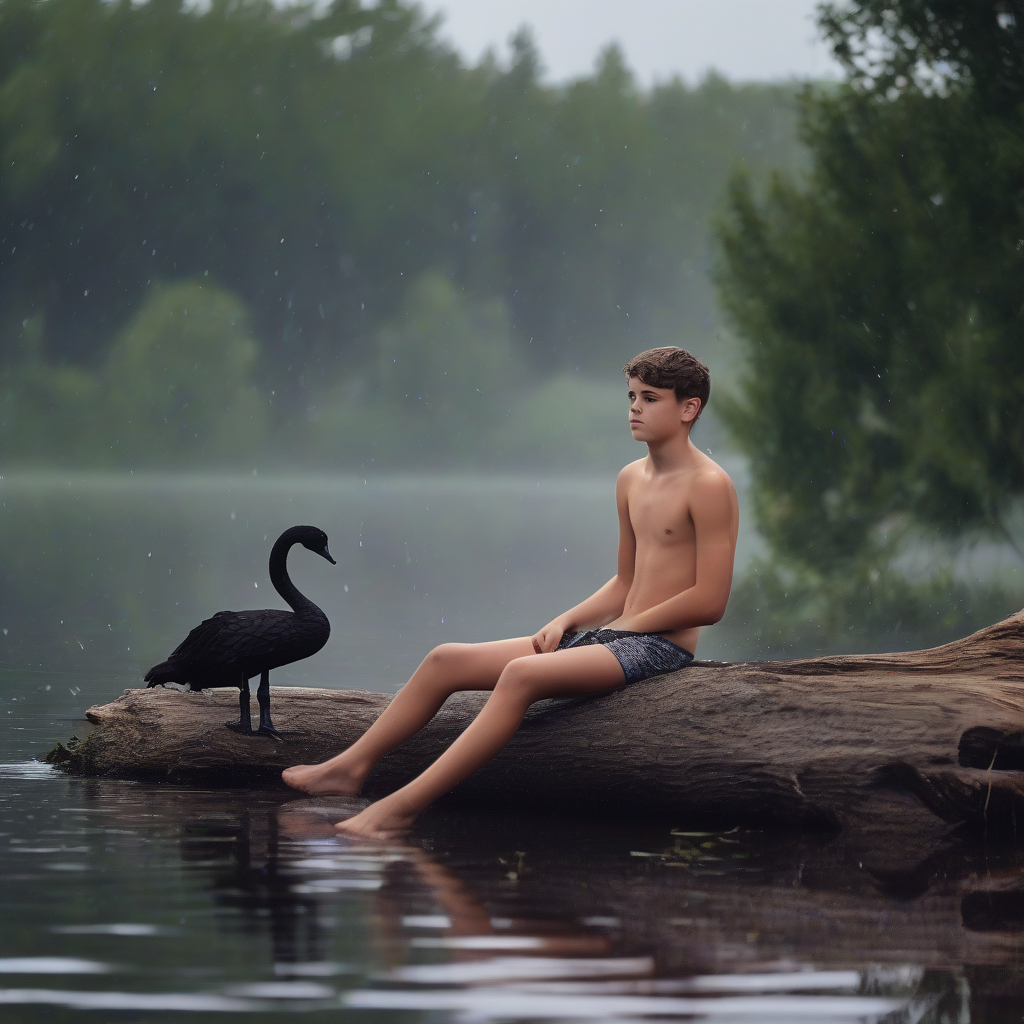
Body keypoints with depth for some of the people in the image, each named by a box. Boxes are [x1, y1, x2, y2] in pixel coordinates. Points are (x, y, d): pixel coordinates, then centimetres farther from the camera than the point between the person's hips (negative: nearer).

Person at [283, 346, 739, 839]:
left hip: (658, 646, -9)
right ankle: (351, 766, 5)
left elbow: (709, 601, -17)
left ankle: (403, 805, -39)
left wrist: (621, 627, -11)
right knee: (447, 659, 0)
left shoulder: (708, 485, -10)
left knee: (523, 673, -33)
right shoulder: (631, 479, 16)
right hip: (614, 635, 9)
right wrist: (565, 622, 7)